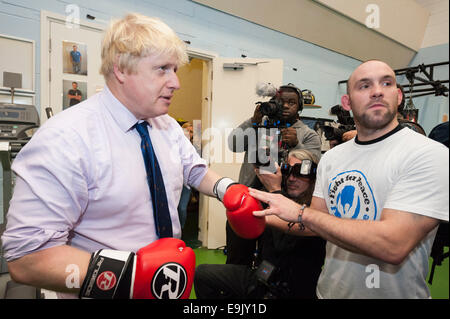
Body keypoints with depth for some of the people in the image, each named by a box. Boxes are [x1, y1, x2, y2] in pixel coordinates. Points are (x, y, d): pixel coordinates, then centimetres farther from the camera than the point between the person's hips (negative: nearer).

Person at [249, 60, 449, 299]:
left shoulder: (428, 154, -19)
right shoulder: (331, 158, 0)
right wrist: (264, 218, -12)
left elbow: (392, 245, -30)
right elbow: (314, 225, 2)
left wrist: (301, 212, -26)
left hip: (394, 292, -5)